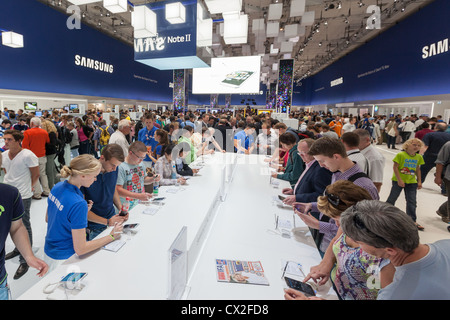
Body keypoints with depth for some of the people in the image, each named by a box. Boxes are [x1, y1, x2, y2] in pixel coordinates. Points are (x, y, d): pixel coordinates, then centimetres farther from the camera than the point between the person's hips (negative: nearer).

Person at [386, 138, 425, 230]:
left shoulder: (418, 157, 4)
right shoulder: (400, 155, -13)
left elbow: (417, 169, 12)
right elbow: (395, 167, -13)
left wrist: (419, 181, 9)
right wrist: (399, 180, -17)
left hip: (412, 182, 5)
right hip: (398, 181, -5)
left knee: (412, 202, 7)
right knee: (392, 198, 6)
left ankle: (412, 221, 18)